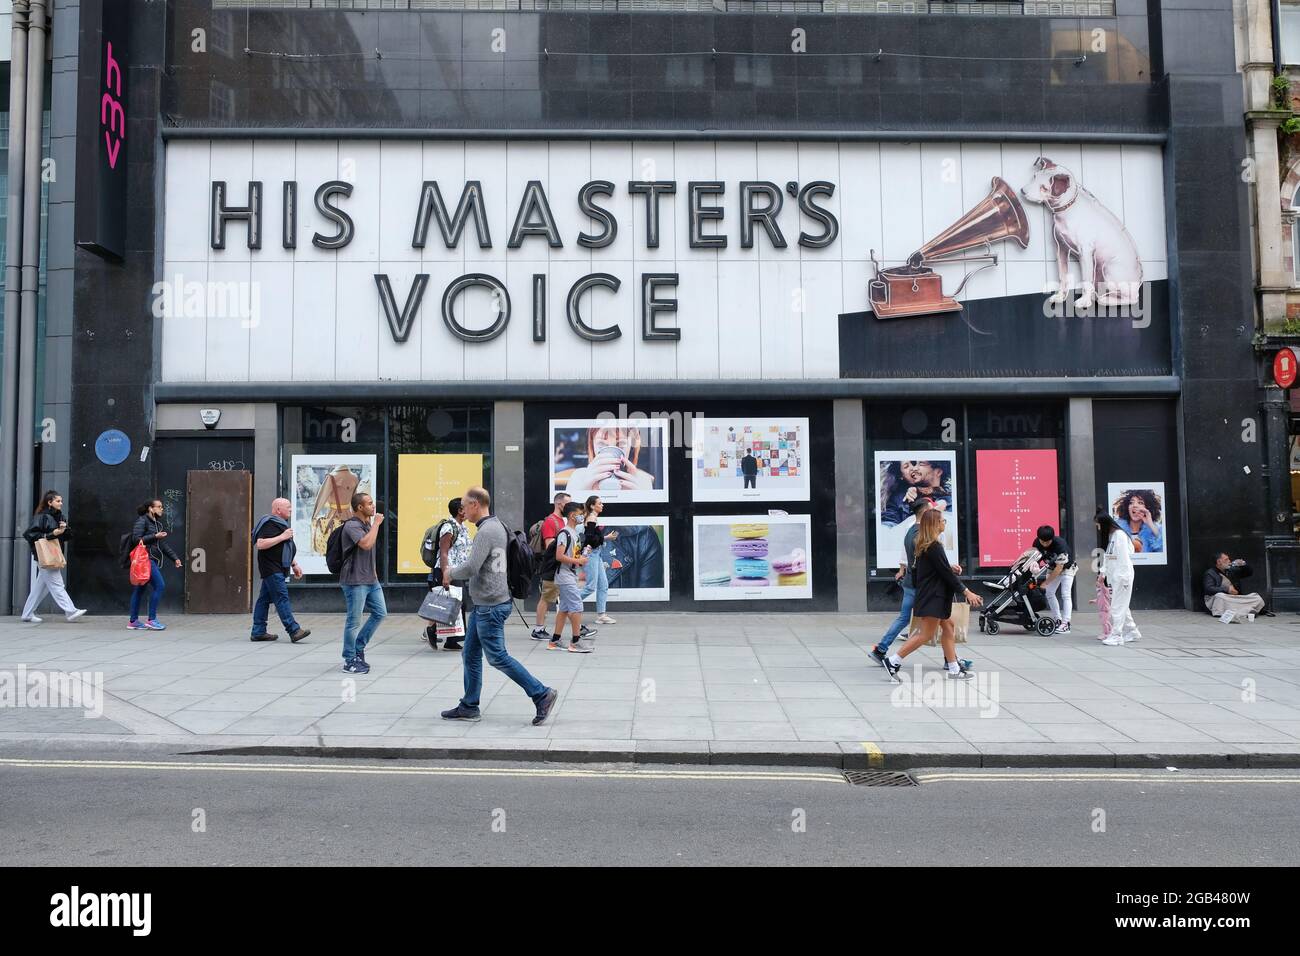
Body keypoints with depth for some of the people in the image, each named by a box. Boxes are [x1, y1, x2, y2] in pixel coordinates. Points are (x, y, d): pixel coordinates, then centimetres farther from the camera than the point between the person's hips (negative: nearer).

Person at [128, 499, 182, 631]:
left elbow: (163, 544, 23)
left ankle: (133, 621, 16)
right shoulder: (142, 521, -6)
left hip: (153, 560, 9)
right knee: (159, 585, -14)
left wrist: (174, 558, 18)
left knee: (140, 589, 11)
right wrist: (154, 536, -15)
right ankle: (151, 619, -10)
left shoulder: (157, 523, 19)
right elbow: (136, 539, -14)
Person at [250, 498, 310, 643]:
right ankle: (294, 631, -16)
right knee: (282, 598, -13)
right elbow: (260, 544, -25)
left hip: (279, 569, 10)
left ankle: (258, 632, 13)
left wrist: (294, 564, 26)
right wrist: (282, 537, -22)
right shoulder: (269, 524, -13)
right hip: (271, 569, -10)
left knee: (265, 599, 11)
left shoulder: (281, 524, 20)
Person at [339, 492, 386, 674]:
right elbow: (366, 544, -30)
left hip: (370, 579, 9)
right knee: (354, 621, -1)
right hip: (355, 581, -9)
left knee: (380, 613, 10)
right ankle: (350, 660, 9)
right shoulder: (351, 525, -14)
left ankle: (358, 648, 22)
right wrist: (376, 524, -19)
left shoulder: (367, 524, 14)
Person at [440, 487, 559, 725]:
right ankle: (469, 706, 21)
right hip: (484, 604, 10)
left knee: (498, 657, -4)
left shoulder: (487, 531, -18)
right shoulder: (496, 525, 14)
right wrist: (458, 571, 13)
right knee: (470, 655, 14)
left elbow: (469, 568, -23)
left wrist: (451, 572, -4)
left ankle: (542, 694, 0)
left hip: (490, 605, -10)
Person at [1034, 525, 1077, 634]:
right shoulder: (1037, 542, -21)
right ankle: (1058, 620, 7)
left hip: (1067, 568, -6)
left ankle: (1066, 624, -17)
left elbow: (1059, 568, -32)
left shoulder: (1060, 544, -36)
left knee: (1065, 594, -14)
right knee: (1049, 593, -1)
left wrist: (1045, 583, -31)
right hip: (1053, 568, 6)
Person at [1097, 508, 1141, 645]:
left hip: (1122, 576, -9)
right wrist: (1103, 572, 10)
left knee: (1117, 606, -8)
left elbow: (1124, 557, -16)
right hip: (1113, 576, 9)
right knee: (1121, 605, 12)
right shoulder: (1109, 536, 14)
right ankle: (1132, 632, 21)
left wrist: (1124, 578, -18)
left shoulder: (1120, 535, -13)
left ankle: (1116, 635, -6)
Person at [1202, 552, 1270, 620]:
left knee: (1257, 598, -12)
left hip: (1236, 599, 6)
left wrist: (1243, 564, 7)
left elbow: (1249, 573, 28)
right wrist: (1227, 589, -23)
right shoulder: (1210, 574, 1)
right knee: (1219, 596, -40)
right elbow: (1208, 589, -14)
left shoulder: (1232, 570, 22)